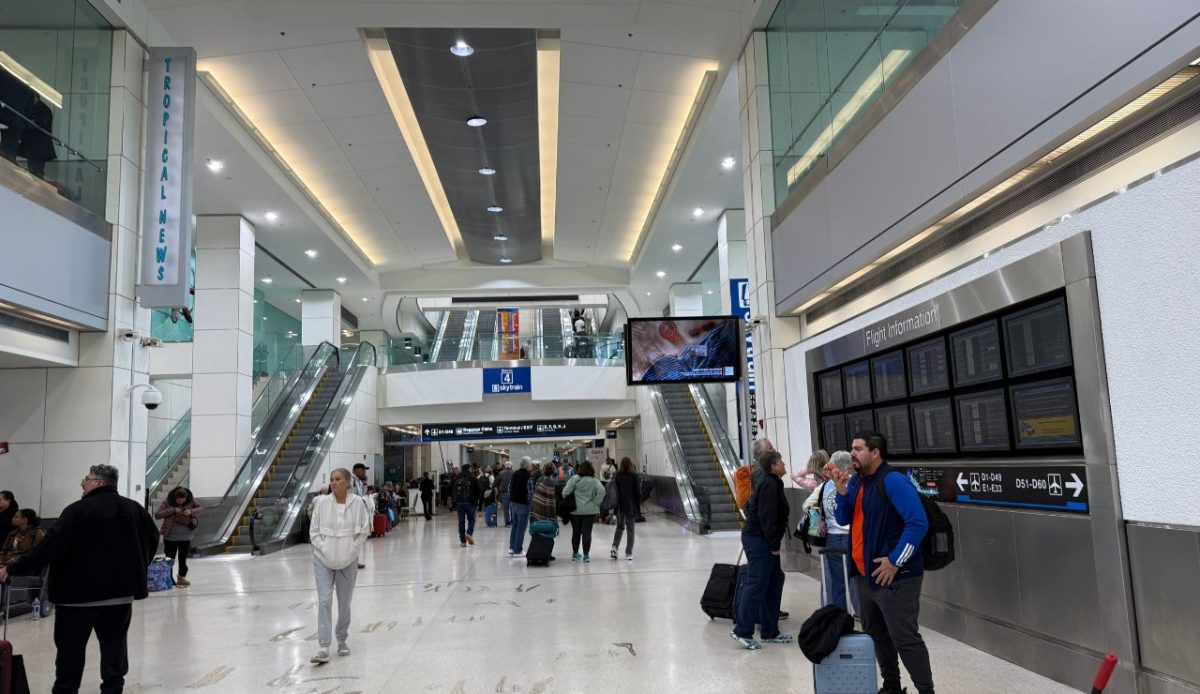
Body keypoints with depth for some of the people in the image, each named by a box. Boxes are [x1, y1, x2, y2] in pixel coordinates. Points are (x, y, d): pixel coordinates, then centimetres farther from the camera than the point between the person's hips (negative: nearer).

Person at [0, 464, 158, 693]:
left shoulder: (77, 511, -11)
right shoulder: (134, 509, 6)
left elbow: (50, 547, -14)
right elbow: (152, 539, 13)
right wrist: (136, 570, 25)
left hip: (80, 590, -5)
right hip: (121, 590, 5)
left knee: (71, 645, 8)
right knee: (114, 642, 11)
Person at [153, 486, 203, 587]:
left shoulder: (191, 500, -7)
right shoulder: (167, 501, -13)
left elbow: (201, 508, -1)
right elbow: (157, 514, -16)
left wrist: (191, 511, -21)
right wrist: (172, 510, -26)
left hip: (185, 536, 2)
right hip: (170, 536, -2)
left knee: (183, 558, 12)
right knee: (169, 559, 3)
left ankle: (182, 578, 25)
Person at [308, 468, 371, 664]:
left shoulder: (358, 503, -7)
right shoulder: (322, 502, -5)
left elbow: (364, 530, 1)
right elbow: (314, 531, 1)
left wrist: (352, 549, -5)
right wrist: (324, 549, -8)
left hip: (347, 560, 0)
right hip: (323, 559, 0)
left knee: (344, 603, 11)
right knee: (324, 601, -8)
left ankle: (342, 640, 30)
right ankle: (323, 648, -6)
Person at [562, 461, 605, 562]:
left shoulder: (574, 479, -6)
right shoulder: (594, 481, -4)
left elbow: (565, 492, -12)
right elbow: (601, 491, -16)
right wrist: (595, 502, -6)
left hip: (575, 510, 1)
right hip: (590, 510, -1)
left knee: (576, 532, 13)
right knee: (587, 532, 2)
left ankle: (575, 554, 23)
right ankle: (586, 555, 2)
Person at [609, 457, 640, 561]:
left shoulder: (617, 476, -3)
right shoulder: (634, 476, -7)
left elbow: (614, 491, -3)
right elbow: (638, 492, -6)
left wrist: (615, 505, 4)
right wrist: (638, 507, 2)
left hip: (620, 506, 2)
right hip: (631, 506, -2)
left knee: (619, 527, 17)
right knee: (630, 529, 6)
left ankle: (614, 546, -1)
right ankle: (629, 553, 5)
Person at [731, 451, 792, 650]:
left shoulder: (772, 483, 17)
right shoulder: (770, 485, -15)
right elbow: (767, 517, -21)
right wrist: (774, 544, -19)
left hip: (762, 541, 10)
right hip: (758, 540, -10)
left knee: (773, 582, 12)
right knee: (756, 584, -9)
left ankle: (770, 631, 19)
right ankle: (742, 631, -5)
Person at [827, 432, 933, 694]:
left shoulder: (893, 481, -17)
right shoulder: (857, 480, 9)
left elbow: (918, 523, -23)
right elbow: (844, 520, 9)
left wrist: (895, 561, -22)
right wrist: (841, 489, -7)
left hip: (895, 577, -9)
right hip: (865, 575, 9)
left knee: (905, 639, -4)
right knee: (876, 635, 18)